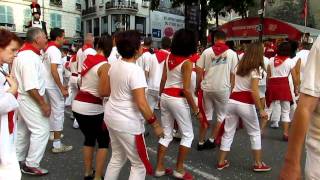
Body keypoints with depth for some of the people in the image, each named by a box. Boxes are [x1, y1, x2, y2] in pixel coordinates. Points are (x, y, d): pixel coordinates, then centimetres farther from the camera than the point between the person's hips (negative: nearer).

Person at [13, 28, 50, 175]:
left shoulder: (23, 53, 9)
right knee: (41, 130, -3)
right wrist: (43, 104, -23)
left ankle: (18, 160, 34)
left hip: (24, 98, 11)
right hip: (31, 100, -11)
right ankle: (31, 165, 8)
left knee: (23, 130, 20)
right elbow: (31, 87, -29)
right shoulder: (30, 57, -24)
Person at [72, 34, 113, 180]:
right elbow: (103, 92, -19)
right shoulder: (105, 66, -15)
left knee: (89, 138, 24)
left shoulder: (87, 60, 6)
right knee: (104, 141, 12)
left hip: (78, 105, 7)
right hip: (92, 108, -7)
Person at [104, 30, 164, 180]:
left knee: (117, 158, 26)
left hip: (111, 116, 9)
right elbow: (141, 104, -26)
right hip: (127, 123, -8)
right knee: (140, 165, 10)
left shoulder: (114, 65, 1)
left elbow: (107, 91, 14)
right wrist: (155, 124, -15)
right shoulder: (136, 71, -23)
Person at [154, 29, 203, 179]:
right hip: (178, 100, -7)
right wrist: (196, 110, -11)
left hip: (165, 97, 7)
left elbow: (162, 81, 9)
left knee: (166, 135, 16)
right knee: (187, 135, 11)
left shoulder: (169, 58, 5)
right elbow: (186, 90, -18)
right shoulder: (187, 63, -15)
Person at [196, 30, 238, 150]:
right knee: (221, 116, 17)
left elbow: (199, 71, 1)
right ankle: (211, 140, 16)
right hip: (223, 89, -2)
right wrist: (231, 89, 10)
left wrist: (198, 86, 11)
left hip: (207, 88, 2)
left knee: (206, 115, 14)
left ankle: (201, 142, 19)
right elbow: (233, 74, 0)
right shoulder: (232, 54, 0)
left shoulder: (207, 51, 2)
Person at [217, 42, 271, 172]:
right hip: (245, 104, -5)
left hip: (231, 101, 5)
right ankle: (258, 164, 20)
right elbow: (254, 92, -13)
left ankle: (221, 162, 18)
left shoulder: (238, 66, 11)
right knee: (255, 133, 13)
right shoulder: (255, 69, -6)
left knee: (228, 133, 12)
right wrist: (261, 110, -10)